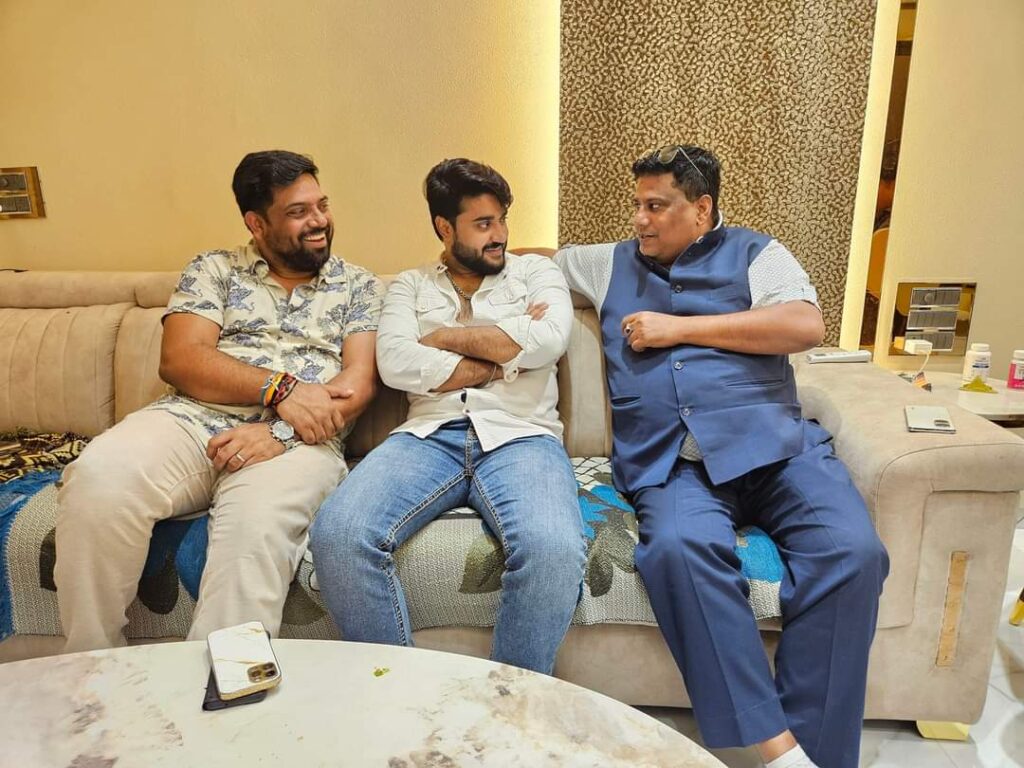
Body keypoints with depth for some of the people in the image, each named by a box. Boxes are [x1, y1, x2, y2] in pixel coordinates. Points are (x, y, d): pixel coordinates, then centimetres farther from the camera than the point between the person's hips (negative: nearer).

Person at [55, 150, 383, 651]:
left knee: (257, 518, -36)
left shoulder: (358, 285, 15)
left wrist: (281, 432, -16)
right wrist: (279, 387, -14)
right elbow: (179, 360, 1)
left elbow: (359, 382, 1)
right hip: (195, 420, 2)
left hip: (298, 440, -1)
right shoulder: (213, 270, 17)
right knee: (97, 480, -28)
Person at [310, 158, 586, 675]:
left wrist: (449, 337, 3)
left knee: (554, 550, -34)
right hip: (429, 435, 2)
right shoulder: (411, 285, 20)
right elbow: (395, 364, -1)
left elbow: (549, 340, -4)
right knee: (336, 537, -27)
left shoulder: (535, 271, 19)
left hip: (520, 436, -1)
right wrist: (506, 355, -1)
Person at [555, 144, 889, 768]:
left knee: (851, 551, -27)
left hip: (772, 442, 0)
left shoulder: (754, 254, 16)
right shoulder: (610, 264, 25)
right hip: (670, 460, 1)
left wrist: (680, 327, -2)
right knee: (679, 547, -33)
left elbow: (806, 326, -1)